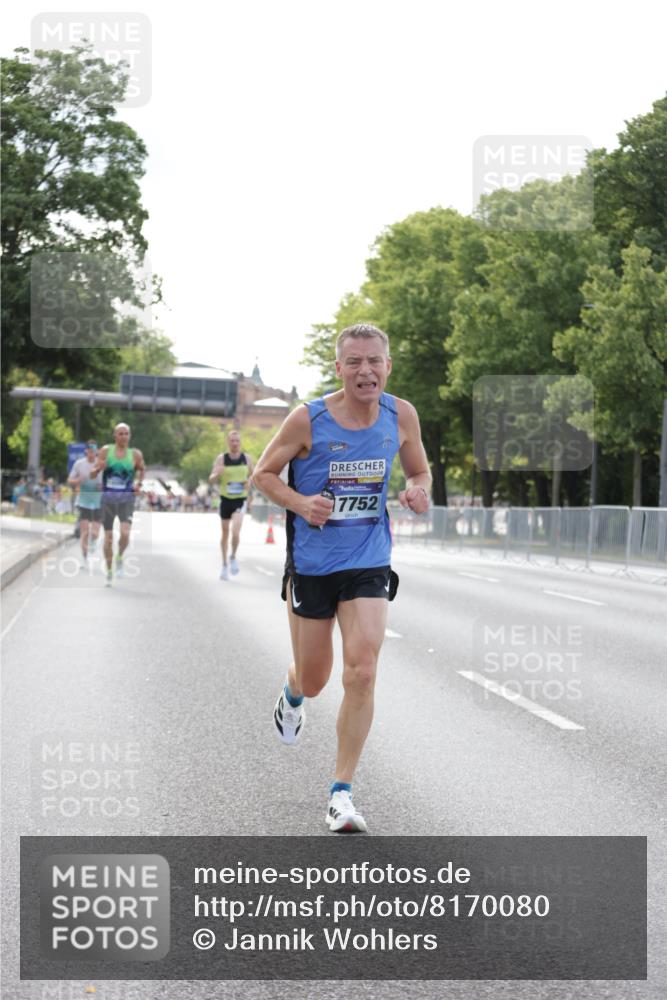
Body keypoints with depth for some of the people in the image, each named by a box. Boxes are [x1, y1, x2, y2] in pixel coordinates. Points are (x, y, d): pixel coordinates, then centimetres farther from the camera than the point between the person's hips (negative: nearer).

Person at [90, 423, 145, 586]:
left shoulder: (135, 454, 1)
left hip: (126, 498, -1)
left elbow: (142, 469, 22)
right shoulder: (106, 451, 0)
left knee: (125, 533, -20)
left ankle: (119, 558, 9)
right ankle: (109, 572, 20)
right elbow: (92, 474, 2)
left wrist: (139, 483, 5)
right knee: (108, 537, 4)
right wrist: (98, 468, -19)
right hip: (108, 497, 1)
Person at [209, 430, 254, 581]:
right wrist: (217, 474, -33)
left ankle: (233, 558, 5)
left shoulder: (247, 458, -1)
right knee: (225, 532, 10)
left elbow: (251, 475, 15)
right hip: (225, 499, 1)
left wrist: (249, 481, -8)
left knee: (235, 531, -20)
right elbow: (211, 480, -10)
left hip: (241, 500, -1)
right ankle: (224, 565, 25)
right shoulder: (221, 458, -6)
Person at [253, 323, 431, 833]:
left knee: (361, 674, -13)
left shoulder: (401, 415, -3)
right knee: (314, 681, 11)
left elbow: (420, 471, 13)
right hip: (311, 563, -1)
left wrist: (418, 491, -11)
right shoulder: (308, 419, -13)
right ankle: (292, 695, 52)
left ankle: (342, 793, -1)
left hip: (369, 563, 1)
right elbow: (263, 472, -1)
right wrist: (301, 503, -20)